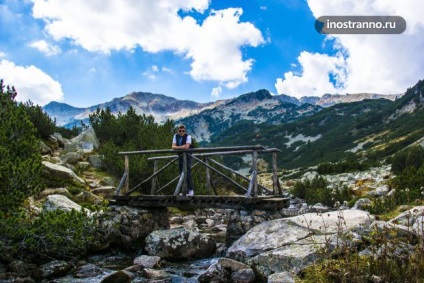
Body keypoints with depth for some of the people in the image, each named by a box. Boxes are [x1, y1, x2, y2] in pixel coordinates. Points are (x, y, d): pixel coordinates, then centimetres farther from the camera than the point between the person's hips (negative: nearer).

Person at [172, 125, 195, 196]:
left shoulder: (188, 136, -14)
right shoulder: (176, 136, 1)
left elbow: (187, 147, -26)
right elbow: (173, 147, -7)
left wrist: (178, 147, -14)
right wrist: (182, 147, -20)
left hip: (187, 156, -5)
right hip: (180, 156, 5)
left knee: (188, 173, -10)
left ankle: (191, 190, 0)